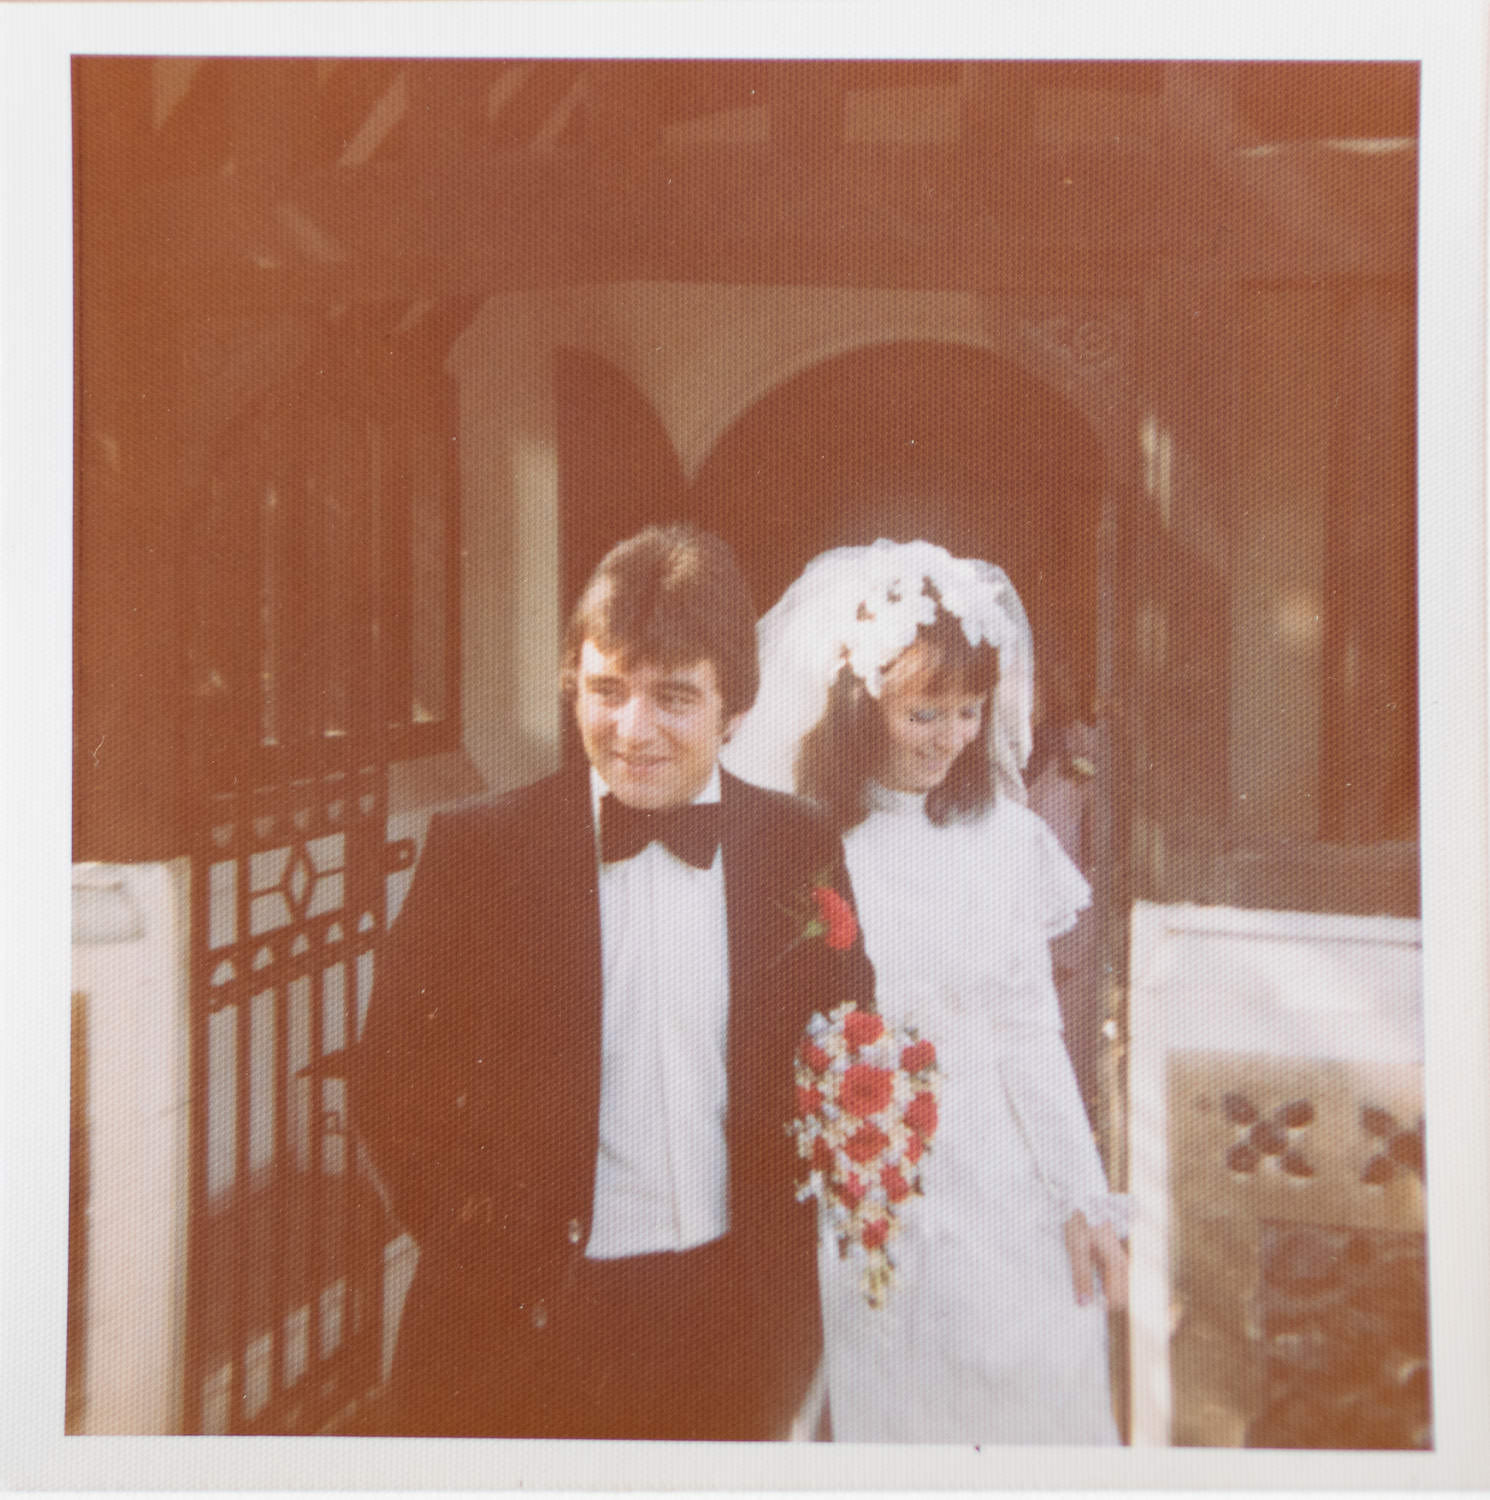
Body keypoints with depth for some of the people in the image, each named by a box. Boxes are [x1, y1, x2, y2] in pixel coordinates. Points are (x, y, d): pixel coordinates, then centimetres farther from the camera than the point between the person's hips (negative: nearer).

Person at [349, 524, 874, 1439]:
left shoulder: (803, 852, -3)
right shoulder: (480, 851, -8)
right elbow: (395, 1083, -2)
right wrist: (481, 1256, -4)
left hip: (735, 1329, 2)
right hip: (525, 1331, -1)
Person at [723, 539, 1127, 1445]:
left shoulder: (1004, 834, 0)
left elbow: (1030, 1034, 4)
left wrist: (1084, 1201, 3)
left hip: (1001, 1199, 3)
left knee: (1032, 1400, 8)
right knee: (880, 1411, 6)